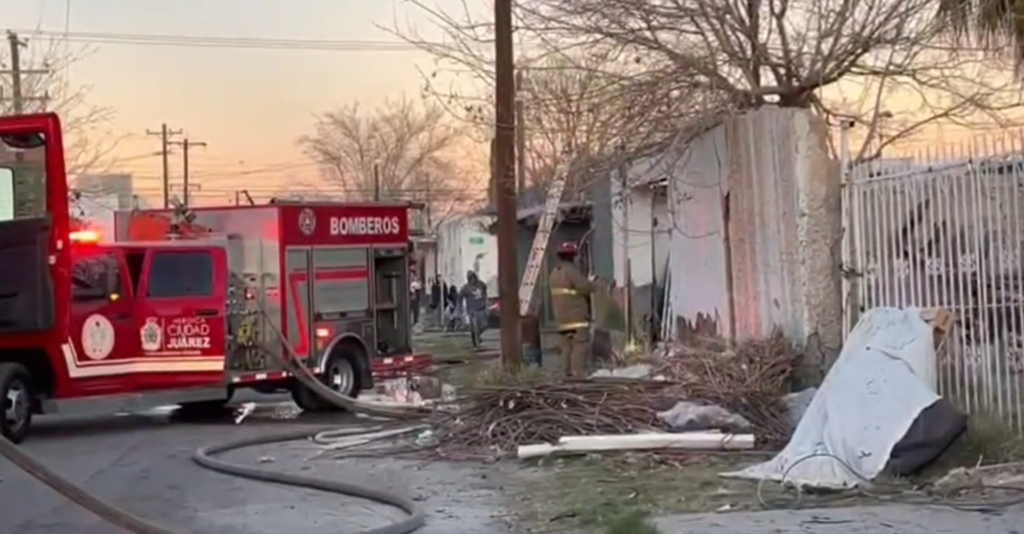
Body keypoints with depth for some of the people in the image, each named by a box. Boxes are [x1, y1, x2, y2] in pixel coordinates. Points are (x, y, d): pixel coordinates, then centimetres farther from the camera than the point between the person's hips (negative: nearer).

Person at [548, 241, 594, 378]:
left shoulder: (554, 273, 15)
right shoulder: (570, 271, -13)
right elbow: (586, 288, -20)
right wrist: (590, 282, 1)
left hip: (561, 320, 9)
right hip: (577, 318, -9)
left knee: (567, 348, 9)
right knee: (580, 348, -9)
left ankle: (569, 374, 8)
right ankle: (578, 375, -14)